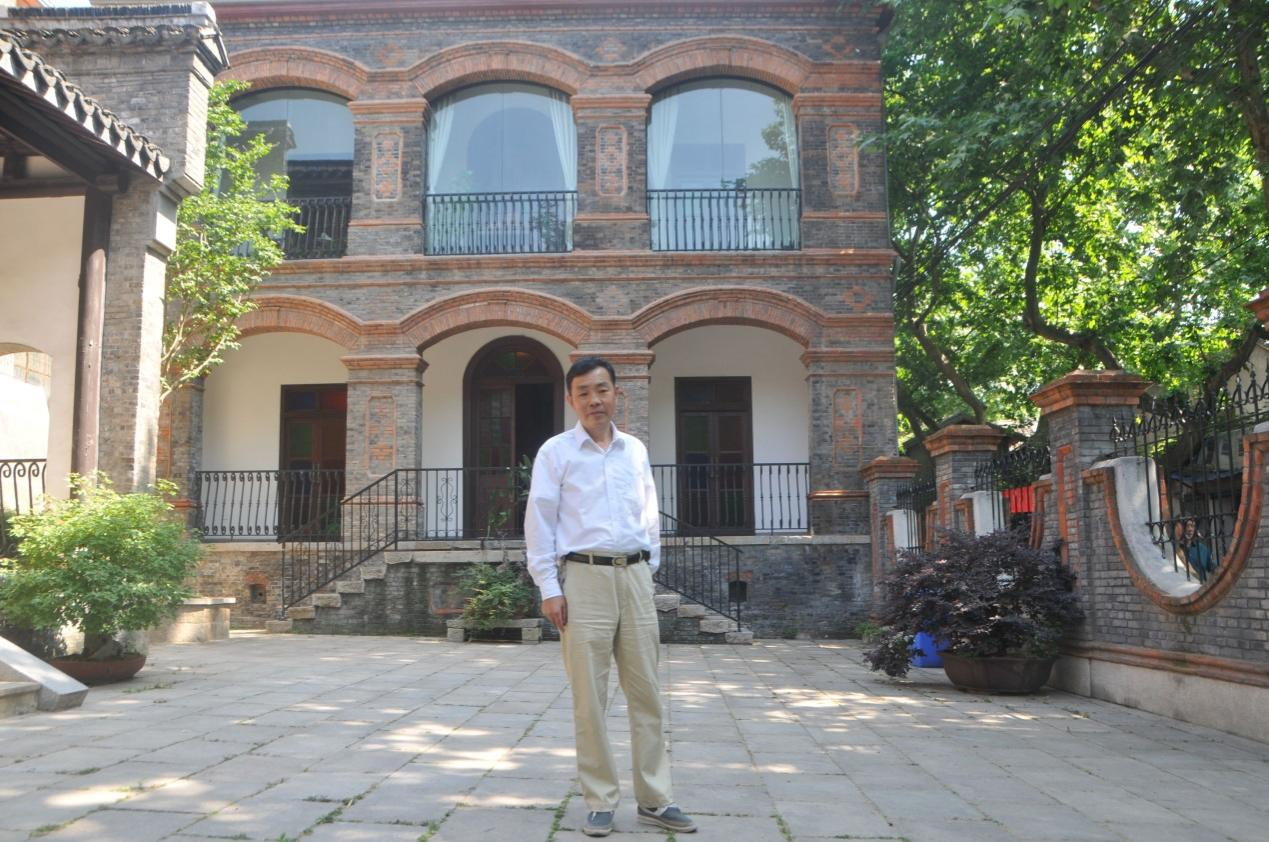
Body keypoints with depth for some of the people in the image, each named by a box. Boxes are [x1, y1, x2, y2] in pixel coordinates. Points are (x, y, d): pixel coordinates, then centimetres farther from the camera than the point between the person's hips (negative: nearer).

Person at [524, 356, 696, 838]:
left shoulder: (636, 450, 13)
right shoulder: (556, 452, 0)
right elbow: (539, 522, -3)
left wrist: (649, 570, 12)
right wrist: (549, 588, -8)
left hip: (635, 577, 4)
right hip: (585, 578, -4)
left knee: (646, 692, 6)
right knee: (590, 698, 1)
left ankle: (654, 800, 16)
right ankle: (600, 802, 13)